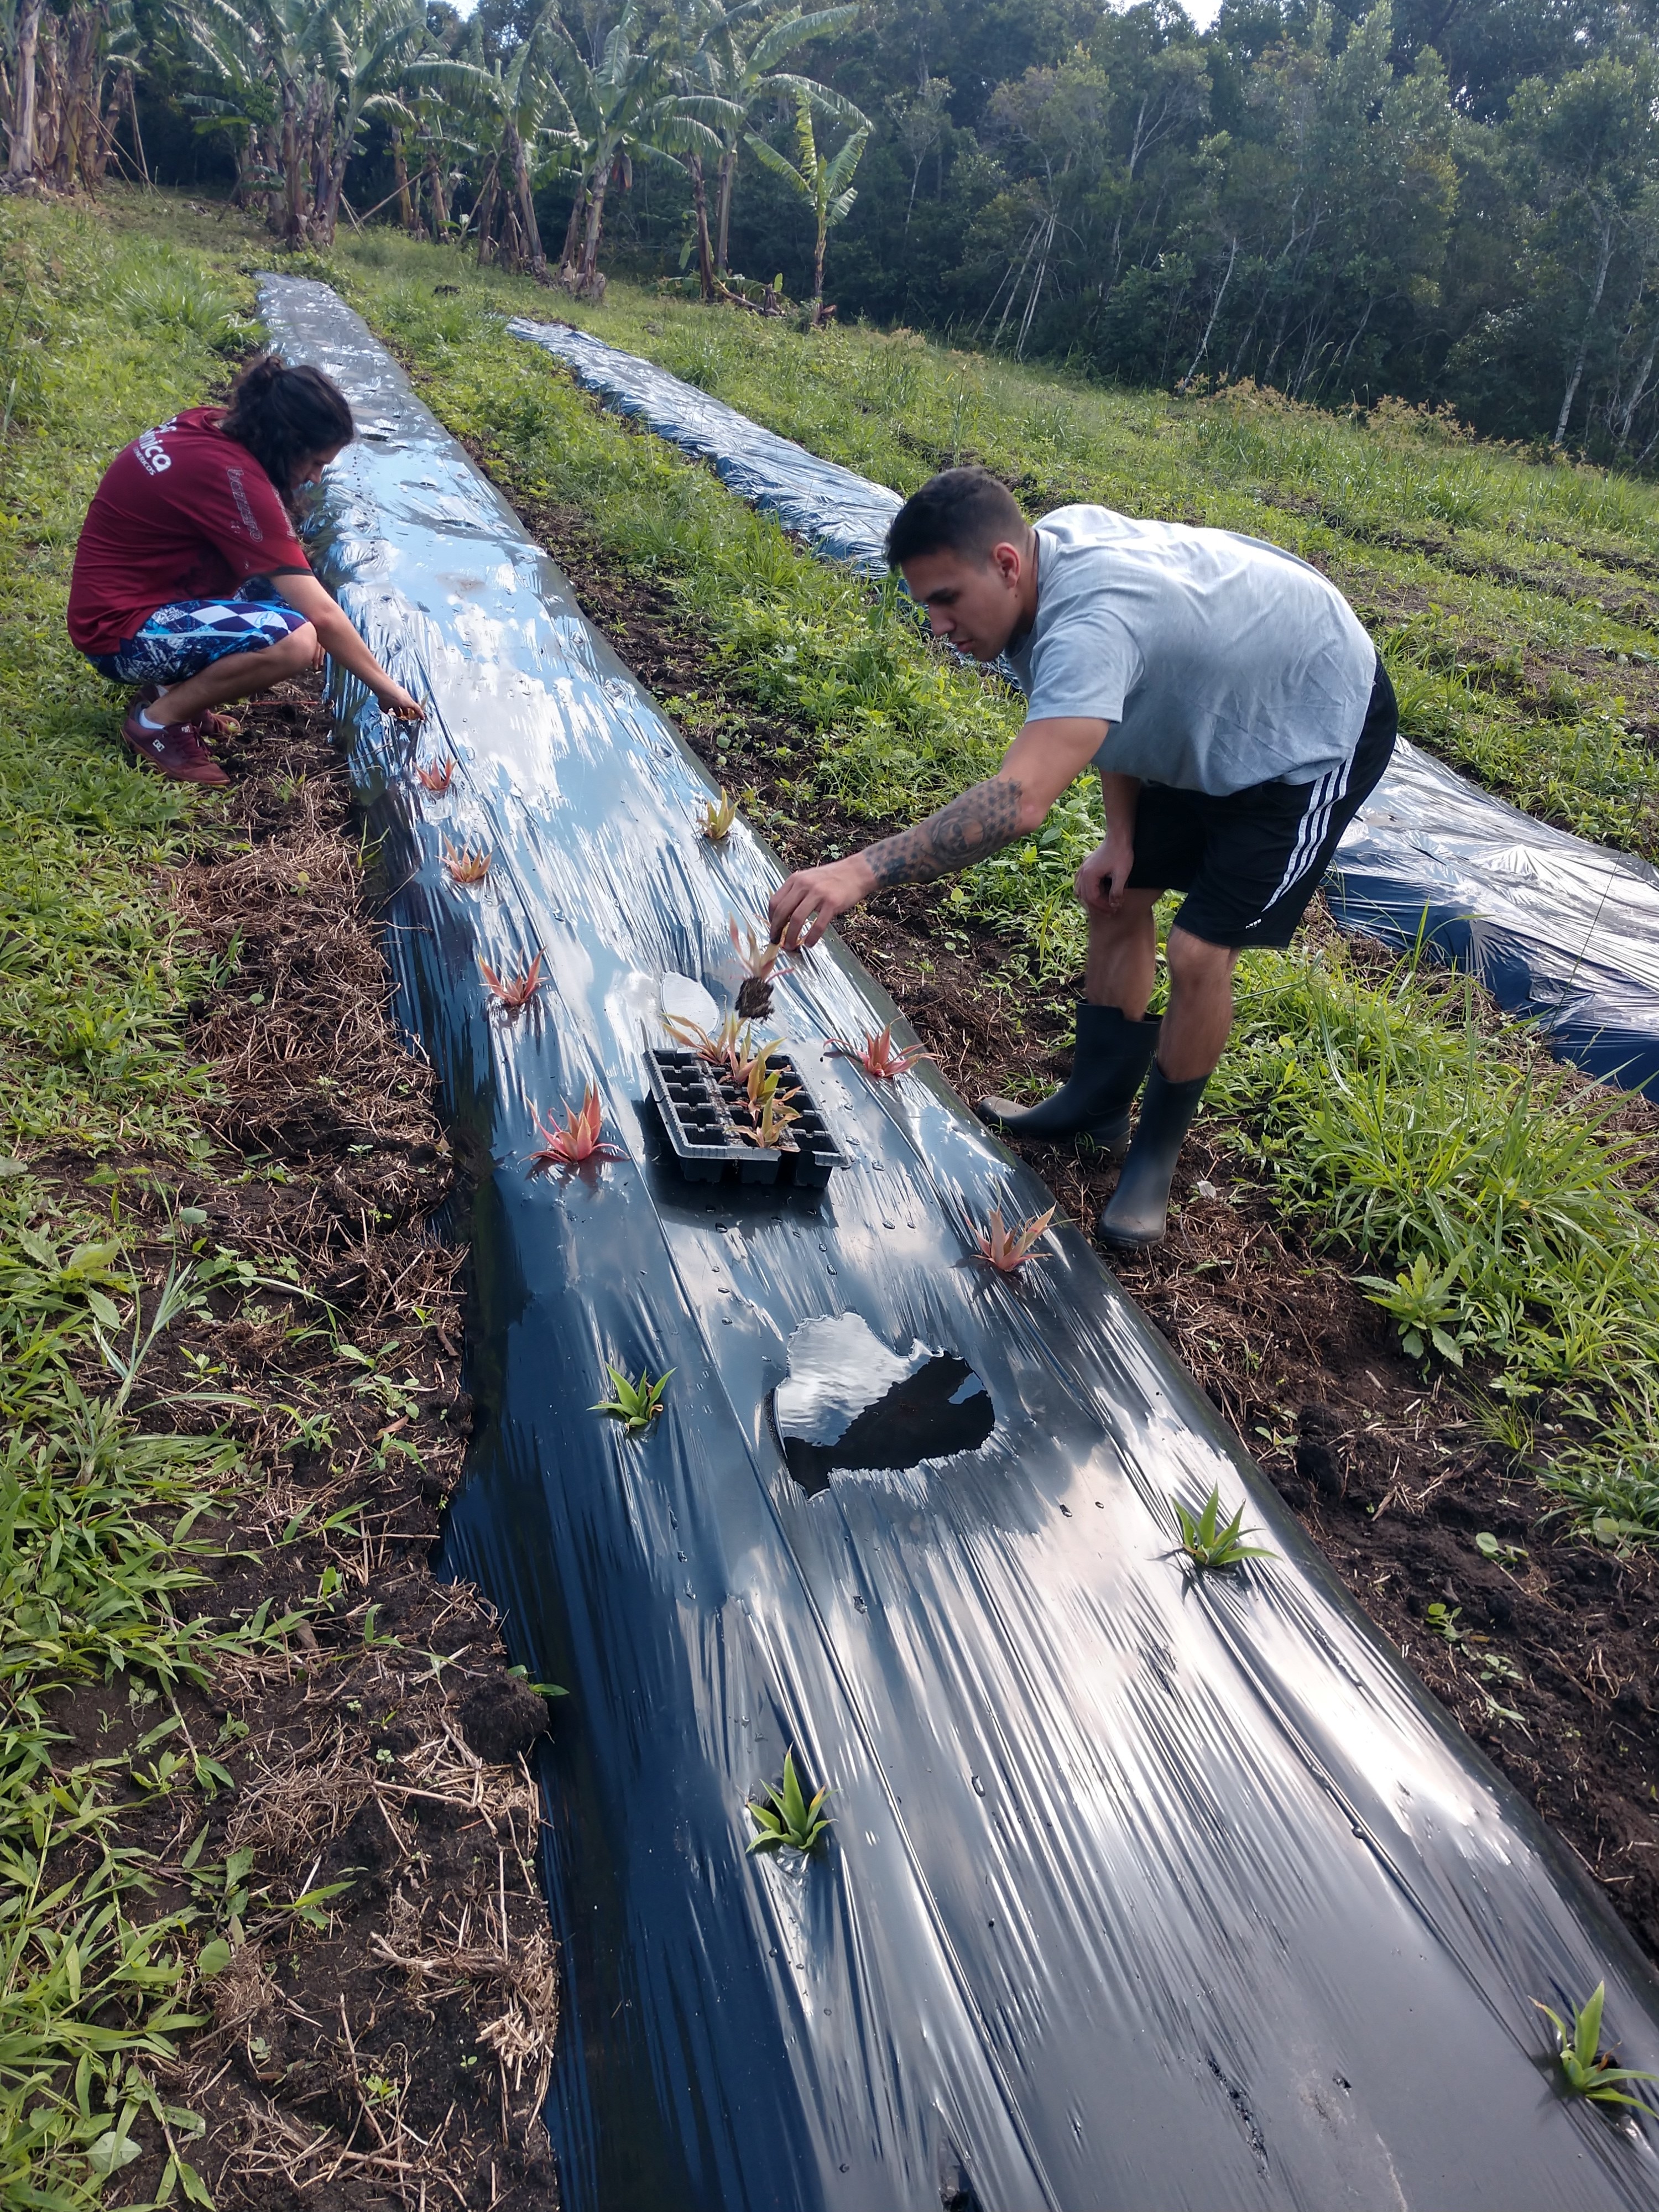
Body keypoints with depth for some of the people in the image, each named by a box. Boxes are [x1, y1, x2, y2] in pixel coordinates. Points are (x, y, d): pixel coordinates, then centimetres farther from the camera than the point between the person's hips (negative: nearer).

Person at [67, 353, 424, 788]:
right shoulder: (230, 475, -25)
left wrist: (303, 619, 2)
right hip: (122, 634, -10)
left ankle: (179, 686, 9)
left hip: (140, 590, 10)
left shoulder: (207, 426, 0)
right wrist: (385, 686, -13)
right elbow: (322, 615, -23)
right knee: (292, 642, -27)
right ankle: (158, 719, -7)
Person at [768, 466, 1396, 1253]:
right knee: (1118, 898, 9)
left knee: (1199, 953, -13)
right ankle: (1095, 1105, 24)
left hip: (1317, 734, -9)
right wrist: (1121, 836, -6)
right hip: (1212, 718, 9)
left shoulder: (1090, 622, -42)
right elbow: (1114, 708, 2)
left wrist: (859, 872, -61)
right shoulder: (1059, 542, -12)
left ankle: (1154, 1155, 8)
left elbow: (1019, 800, -55)